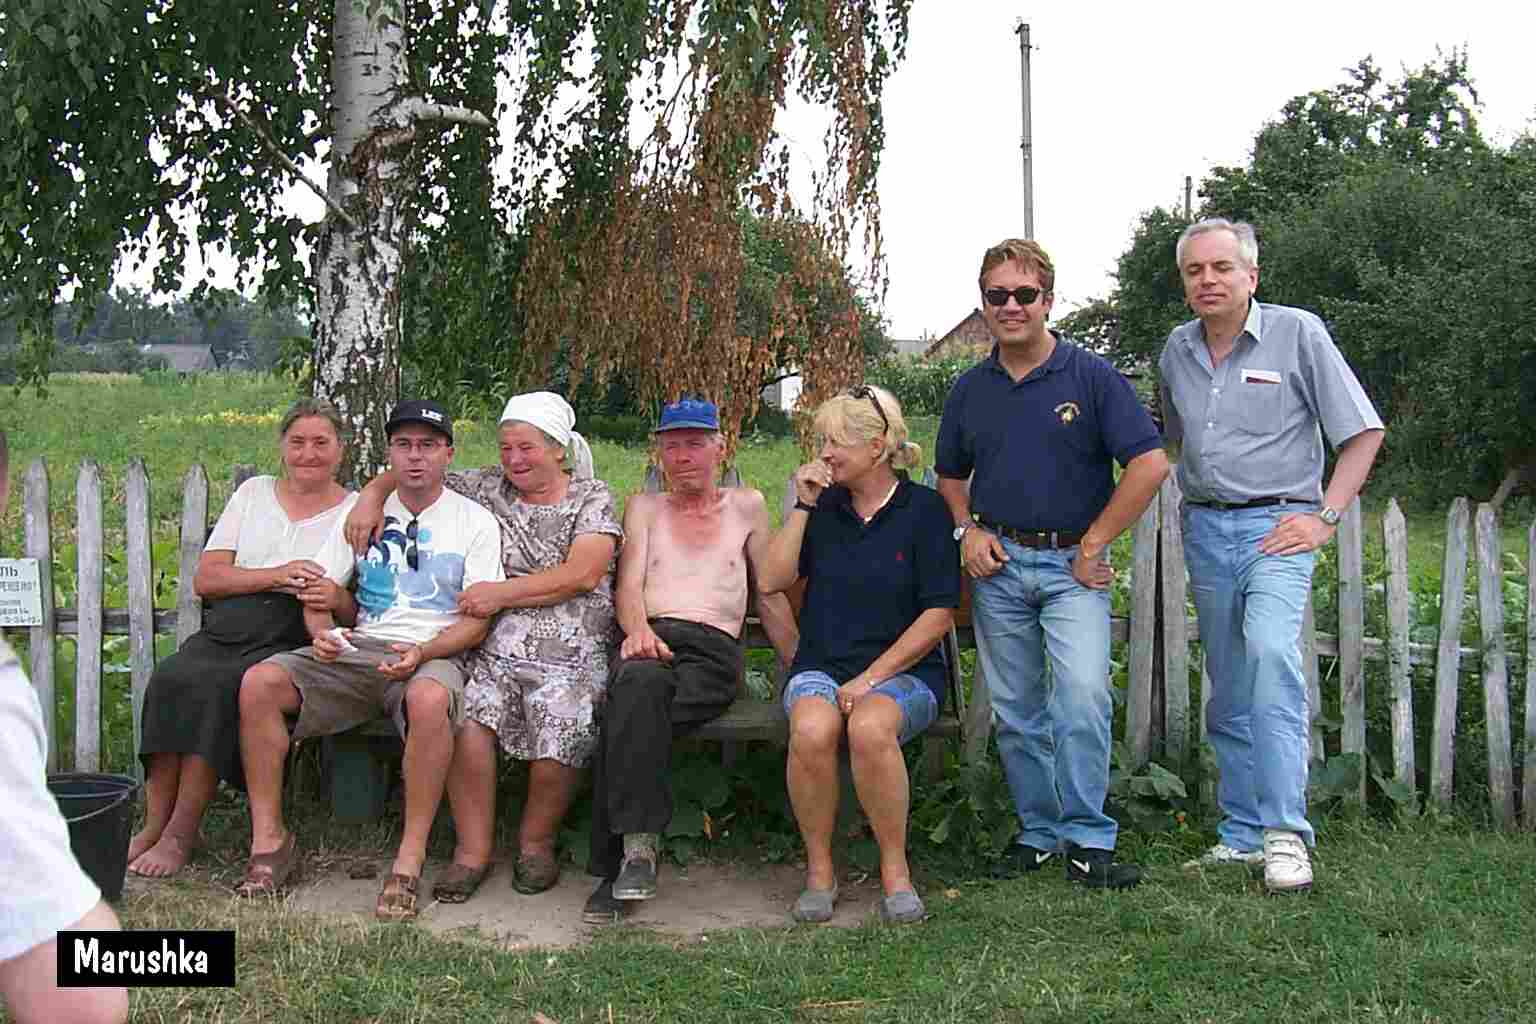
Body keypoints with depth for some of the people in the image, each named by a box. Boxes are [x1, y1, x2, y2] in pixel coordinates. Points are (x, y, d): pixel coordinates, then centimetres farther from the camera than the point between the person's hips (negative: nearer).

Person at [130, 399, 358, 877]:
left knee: (220, 687, -30)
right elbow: (205, 579, 8)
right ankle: (154, 822, -21)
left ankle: (182, 831, -22)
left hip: (292, 640, -3)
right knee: (171, 678, -27)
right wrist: (275, 576, -7)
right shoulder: (253, 493, 18)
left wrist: (337, 598, -18)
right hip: (227, 628, 3)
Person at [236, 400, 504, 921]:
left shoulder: (475, 522, 5)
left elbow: (478, 620, -3)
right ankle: (269, 839, -11)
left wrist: (421, 652, -21)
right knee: (258, 682, -20)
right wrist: (322, 633, -8)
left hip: (433, 654, -4)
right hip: (361, 648, 4)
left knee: (429, 698, -40)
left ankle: (410, 859, -30)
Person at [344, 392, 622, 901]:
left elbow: (583, 574, -7)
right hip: (494, 646, 3)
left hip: (570, 654, -2)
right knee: (467, 719, -28)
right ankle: (473, 849, -11)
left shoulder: (592, 498, 8)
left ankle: (536, 841, -1)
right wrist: (372, 494, 7)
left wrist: (502, 592, -9)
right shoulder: (488, 487, 19)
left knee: (562, 731, -30)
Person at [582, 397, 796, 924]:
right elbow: (628, 585, 11)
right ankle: (638, 842, -39)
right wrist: (638, 629, -13)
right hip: (649, 640, 1)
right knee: (640, 680, -38)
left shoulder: (746, 506, 24)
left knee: (627, 716, -33)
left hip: (713, 649, -1)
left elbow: (772, 597, 22)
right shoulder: (644, 508, 26)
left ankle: (618, 864, -31)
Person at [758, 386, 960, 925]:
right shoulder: (822, 505, 14)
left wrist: (871, 678, -11)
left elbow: (939, 614, -4)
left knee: (870, 727, -37)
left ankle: (895, 869, -16)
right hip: (821, 666, 3)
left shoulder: (924, 510, 1)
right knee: (812, 729, -33)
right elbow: (771, 579, 5)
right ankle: (819, 869, -14)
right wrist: (802, 507, 0)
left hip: (903, 669, -2)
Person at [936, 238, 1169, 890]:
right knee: (1015, 710, 7)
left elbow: (1150, 464, -7)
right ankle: (1038, 831, 20)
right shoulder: (969, 390, 9)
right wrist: (966, 531, 3)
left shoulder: (1091, 376, -3)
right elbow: (950, 475, 22)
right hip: (999, 564, 4)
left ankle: (1087, 839, -8)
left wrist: (1093, 545, -8)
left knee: (1082, 694, -19)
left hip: (1073, 564, -4)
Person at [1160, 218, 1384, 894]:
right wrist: (1194, 511, 15)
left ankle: (1285, 834, -24)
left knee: (1270, 650, -27)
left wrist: (1324, 517, -9)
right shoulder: (1178, 350, 11)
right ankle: (1241, 834, 17)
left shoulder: (1298, 333, -3)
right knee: (1228, 691, 8)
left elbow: (1363, 431, -1)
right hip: (1205, 532, 5)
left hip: (1275, 525, -5)